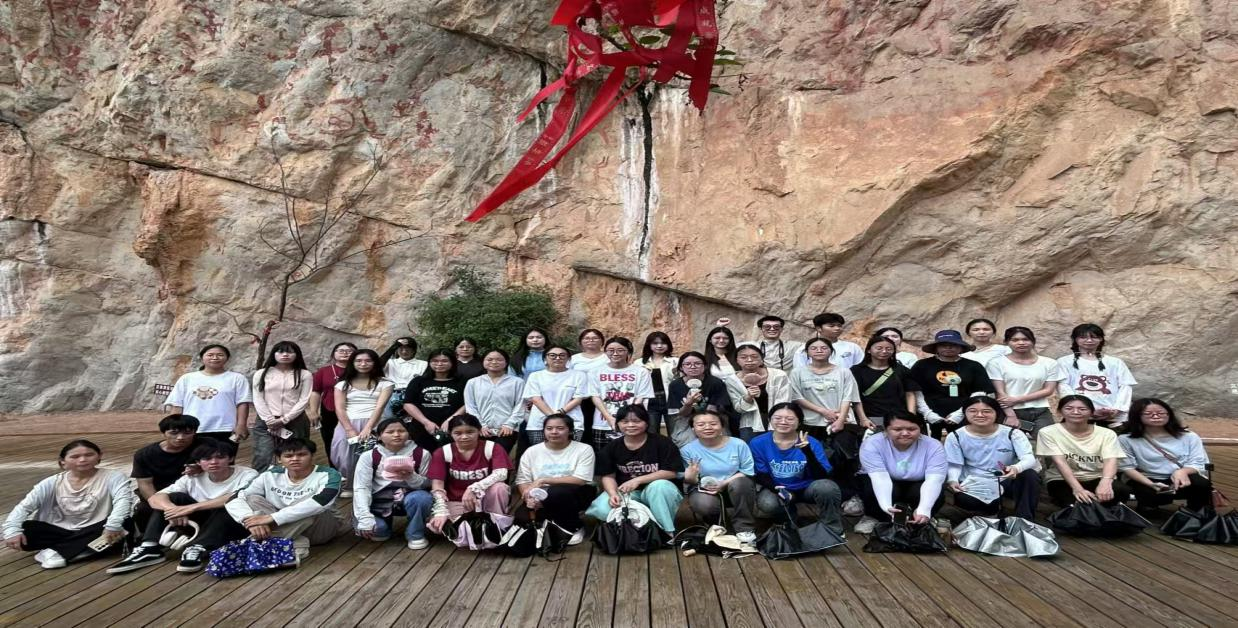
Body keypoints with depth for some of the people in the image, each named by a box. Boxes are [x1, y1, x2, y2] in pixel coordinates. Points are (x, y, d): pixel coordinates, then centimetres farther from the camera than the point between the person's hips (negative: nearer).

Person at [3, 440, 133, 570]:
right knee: (25, 530, -21)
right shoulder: (53, 483, 3)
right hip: (61, 532, 3)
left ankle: (58, 552, -25)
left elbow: (123, 500, -24)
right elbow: (25, 505, -1)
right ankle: (83, 549, -25)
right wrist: (12, 531, -21)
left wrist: (113, 526, -42)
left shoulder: (112, 477, -8)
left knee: (124, 523, -34)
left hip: (94, 532, -2)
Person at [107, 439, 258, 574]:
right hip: (203, 525, 5)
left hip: (237, 527, -5)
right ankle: (150, 549, -20)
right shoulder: (192, 479, -3)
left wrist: (192, 507, -38)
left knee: (227, 505, -33)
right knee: (175, 498, -12)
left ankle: (198, 550, -35)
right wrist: (172, 509, -37)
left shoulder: (248, 475, -17)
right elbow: (155, 498, -13)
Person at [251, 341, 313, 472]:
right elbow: (258, 400, 2)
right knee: (262, 459, -9)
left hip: (295, 422, 0)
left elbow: (304, 400, -3)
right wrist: (270, 420, -9)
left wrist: (284, 420, -10)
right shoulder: (261, 373, 8)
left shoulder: (305, 375, 4)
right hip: (266, 422, 0)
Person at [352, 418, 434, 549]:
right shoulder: (369, 456, -7)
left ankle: (415, 534, -5)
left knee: (422, 497, -33)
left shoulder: (421, 454, -7)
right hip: (380, 502, 1)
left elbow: (429, 484, -5)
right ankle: (385, 525, 11)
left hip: (407, 498, 0)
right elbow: (361, 488, -13)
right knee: (373, 529, -28)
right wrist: (365, 518, -25)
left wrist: (411, 478, -26)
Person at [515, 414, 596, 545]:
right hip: (542, 497, 3)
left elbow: (580, 480, -14)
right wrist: (529, 498, -22)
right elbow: (522, 481, 2)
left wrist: (543, 480, -16)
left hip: (575, 496, -3)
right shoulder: (532, 451, 6)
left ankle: (574, 528, -7)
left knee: (558, 492, -35)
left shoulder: (584, 449, -4)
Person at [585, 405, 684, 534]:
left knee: (659, 485, -38)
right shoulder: (611, 447, 2)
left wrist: (638, 480, -20)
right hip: (625, 492, 2)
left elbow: (671, 472, -14)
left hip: (658, 491, -2)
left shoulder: (661, 442, -9)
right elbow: (608, 476, 2)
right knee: (602, 510, -27)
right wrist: (613, 494, -21)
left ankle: (668, 531, -25)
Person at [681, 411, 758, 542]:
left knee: (740, 482, -34)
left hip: (736, 490, 1)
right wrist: (690, 478, -32)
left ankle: (744, 527, -12)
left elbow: (748, 471, -7)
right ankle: (714, 525, 5)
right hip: (704, 489, -1)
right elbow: (687, 480, -6)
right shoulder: (687, 450, -7)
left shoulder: (738, 444, -8)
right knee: (705, 505, -35)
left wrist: (724, 483, -20)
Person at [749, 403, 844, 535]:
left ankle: (832, 530, -6)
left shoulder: (811, 443, -15)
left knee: (827, 487, -32)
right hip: (777, 489, 1)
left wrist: (808, 452, -38)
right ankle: (788, 515, 6)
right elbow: (761, 475, -6)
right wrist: (775, 488, -28)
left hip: (807, 488, 0)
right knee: (767, 504, -32)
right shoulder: (758, 443, -13)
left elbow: (822, 477, -21)